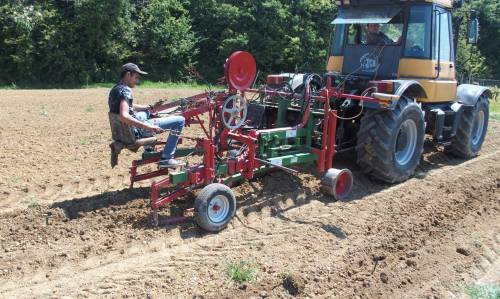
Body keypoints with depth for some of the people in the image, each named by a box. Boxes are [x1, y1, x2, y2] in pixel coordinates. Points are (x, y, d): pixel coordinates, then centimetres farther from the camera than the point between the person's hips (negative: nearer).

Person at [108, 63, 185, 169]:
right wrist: (149, 127, -33)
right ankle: (166, 159, -10)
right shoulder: (125, 90, -19)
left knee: (146, 111, 42)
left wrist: (150, 107, 18)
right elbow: (123, 116, -33)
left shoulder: (115, 89, 11)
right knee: (180, 120, -13)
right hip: (135, 131, -10)